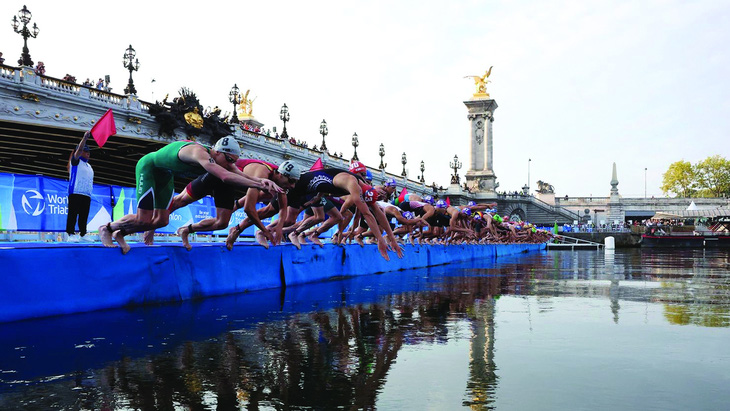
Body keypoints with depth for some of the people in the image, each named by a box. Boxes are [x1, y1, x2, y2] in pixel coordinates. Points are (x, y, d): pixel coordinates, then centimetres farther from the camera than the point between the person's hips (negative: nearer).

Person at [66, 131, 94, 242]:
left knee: (84, 215, 5)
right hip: (76, 192, -7)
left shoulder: (89, 166, 26)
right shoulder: (75, 161, 7)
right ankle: (71, 234, -10)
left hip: (87, 194, 7)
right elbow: (79, 150, -10)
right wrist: (85, 138, -18)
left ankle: (83, 234, 7)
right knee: (73, 213, -9)